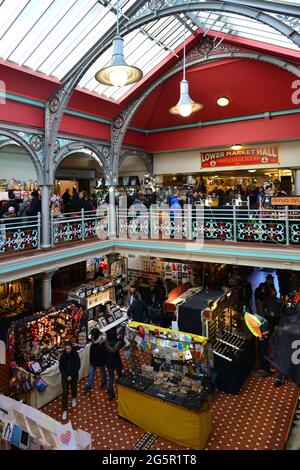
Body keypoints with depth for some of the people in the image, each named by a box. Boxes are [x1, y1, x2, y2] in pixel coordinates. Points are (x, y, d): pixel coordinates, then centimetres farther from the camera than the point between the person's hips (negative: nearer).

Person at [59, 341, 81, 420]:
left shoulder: (75, 355, -17)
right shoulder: (63, 355, -13)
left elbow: (78, 366, -12)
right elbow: (60, 367, -6)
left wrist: (71, 376, -16)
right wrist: (66, 376, -14)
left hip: (74, 376, 0)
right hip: (65, 376, 0)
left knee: (73, 388, 22)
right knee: (65, 392, -1)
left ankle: (74, 398, 53)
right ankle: (65, 410, 12)